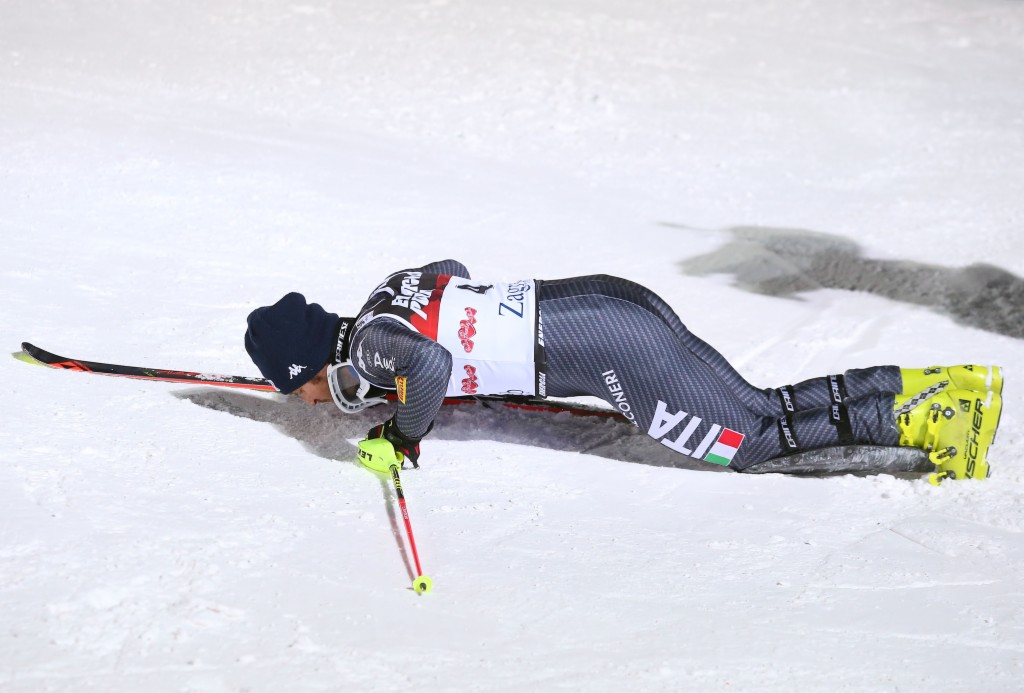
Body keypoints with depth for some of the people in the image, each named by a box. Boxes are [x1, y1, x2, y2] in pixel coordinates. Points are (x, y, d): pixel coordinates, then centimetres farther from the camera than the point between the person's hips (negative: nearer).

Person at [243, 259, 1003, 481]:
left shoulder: (369, 343, -9)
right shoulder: (395, 288, 16)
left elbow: (429, 363, -32)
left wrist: (405, 432, -12)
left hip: (595, 348, -9)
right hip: (607, 298, 9)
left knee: (748, 439, -2)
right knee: (768, 409, 10)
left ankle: (917, 414, -5)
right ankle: (937, 388, 8)